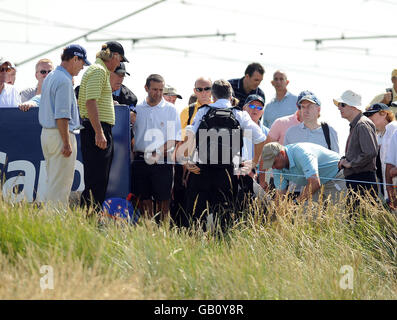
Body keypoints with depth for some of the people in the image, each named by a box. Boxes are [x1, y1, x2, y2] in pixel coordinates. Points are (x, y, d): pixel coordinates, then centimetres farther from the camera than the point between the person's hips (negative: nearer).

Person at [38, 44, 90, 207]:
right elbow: (61, 115, -21)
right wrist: (67, 143, -21)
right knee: (61, 183, -7)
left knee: (52, 180, 14)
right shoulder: (64, 80, -15)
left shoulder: (49, 78, 16)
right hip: (60, 134, -10)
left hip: (46, 132, 10)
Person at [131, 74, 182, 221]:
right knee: (143, 198, 3)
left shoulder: (170, 110, 4)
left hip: (162, 161, -3)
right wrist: (133, 153, 0)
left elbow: (174, 139, -2)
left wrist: (158, 153, -15)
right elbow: (132, 134, 19)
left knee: (162, 198, -5)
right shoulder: (137, 109, 12)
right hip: (140, 160, 3)